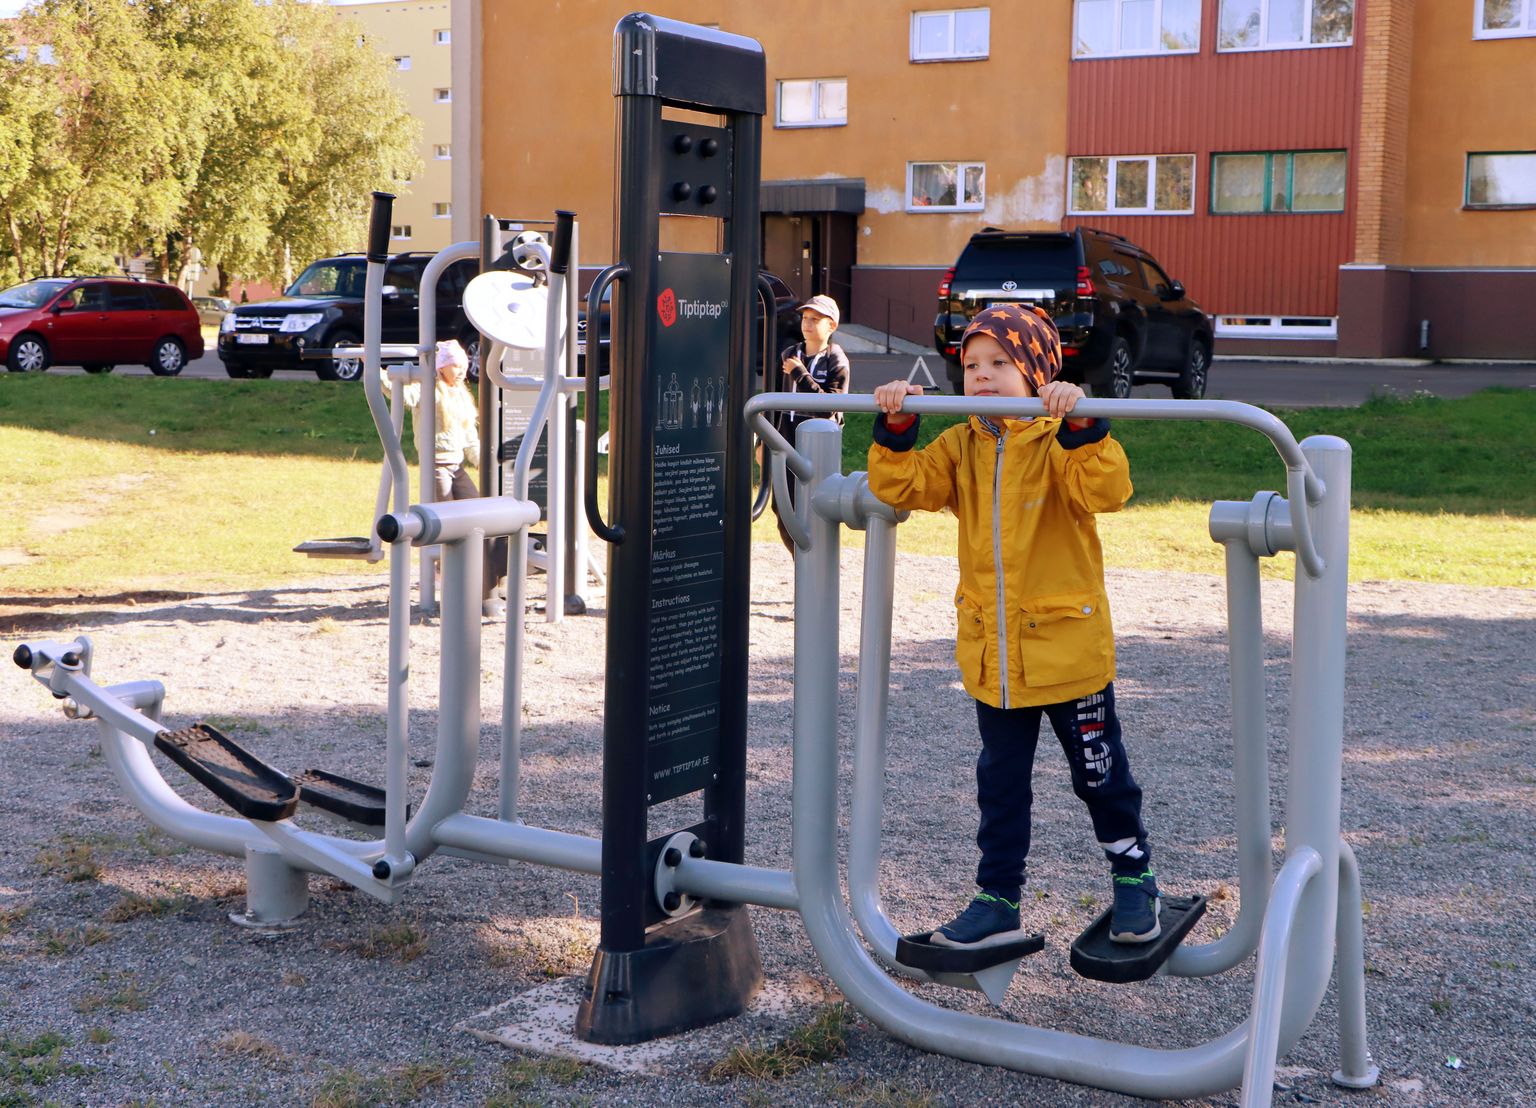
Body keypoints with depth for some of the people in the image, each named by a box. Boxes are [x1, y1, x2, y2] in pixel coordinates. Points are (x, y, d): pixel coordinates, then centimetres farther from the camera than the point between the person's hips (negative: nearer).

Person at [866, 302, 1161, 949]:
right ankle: (998, 899, 24)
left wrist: (1079, 424, -38)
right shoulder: (961, 448, 4)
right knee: (1000, 781, 13)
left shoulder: (1061, 443, -10)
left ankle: (1134, 878, 31)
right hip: (990, 652, 4)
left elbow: (1106, 490, -26)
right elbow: (902, 486, -5)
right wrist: (896, 430, -20)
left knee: (1100, 773, 11)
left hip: (1067, 646, -4)